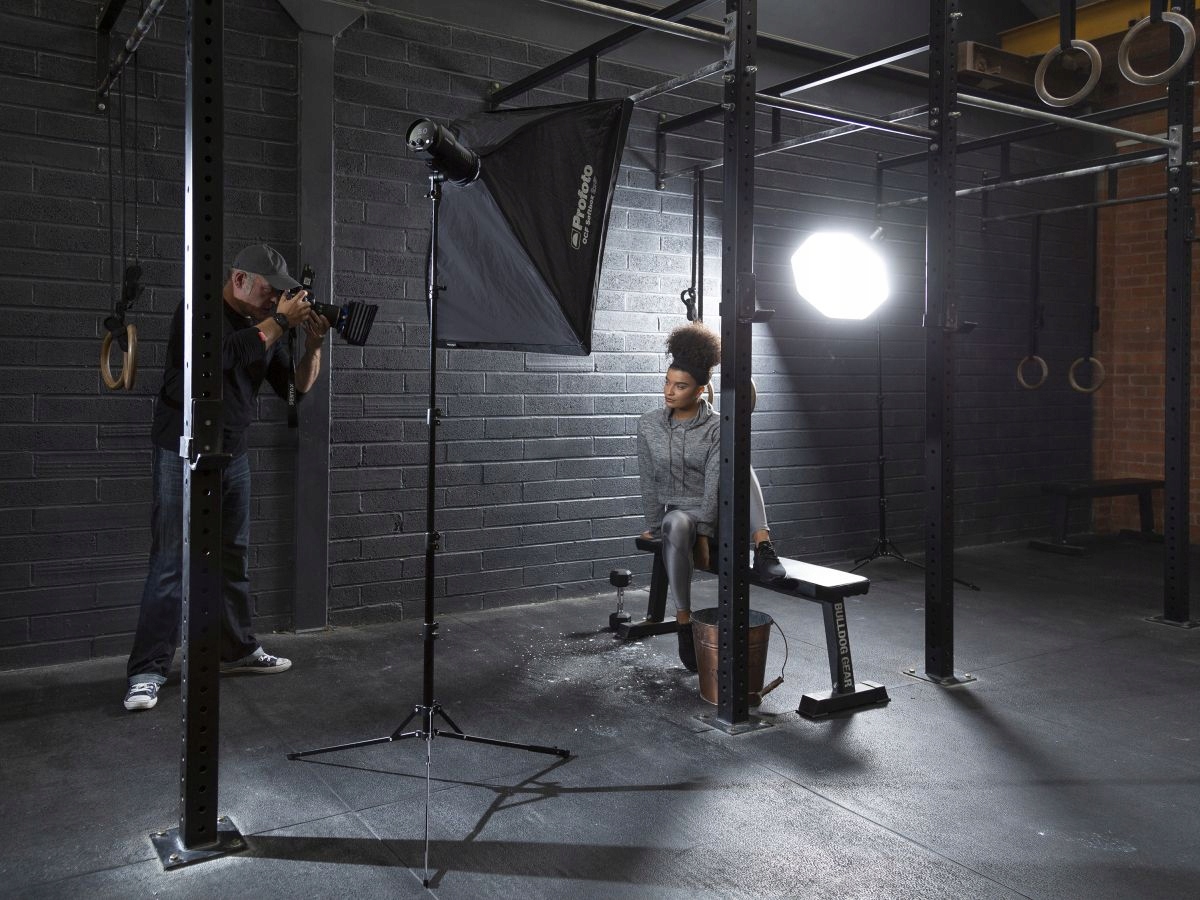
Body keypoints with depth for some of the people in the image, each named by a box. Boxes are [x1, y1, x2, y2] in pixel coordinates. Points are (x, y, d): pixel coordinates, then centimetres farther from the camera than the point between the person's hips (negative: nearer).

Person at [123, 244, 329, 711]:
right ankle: (147, 671, -3)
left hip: (233, 454, 7)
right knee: (173, 561, -8)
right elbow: (228, 353, -28)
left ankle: (238, 649, 26)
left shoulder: (264, 323, 11)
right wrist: (279, 322, -21)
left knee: (234, 557, 13)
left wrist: (314, 344, -4)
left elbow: (295, 386, 10)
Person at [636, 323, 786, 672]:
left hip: (715, 515, -1)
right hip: (677, 512, 1)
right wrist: (653, 525, 3)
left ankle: (763, 548, -38)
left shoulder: (717, 427, -11)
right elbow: (649, 481, 3)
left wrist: (703, 534, -24)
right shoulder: (649, 424, -2)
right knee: (676, 526, -39)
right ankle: (683, 621, -30)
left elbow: (715, 485, -18)